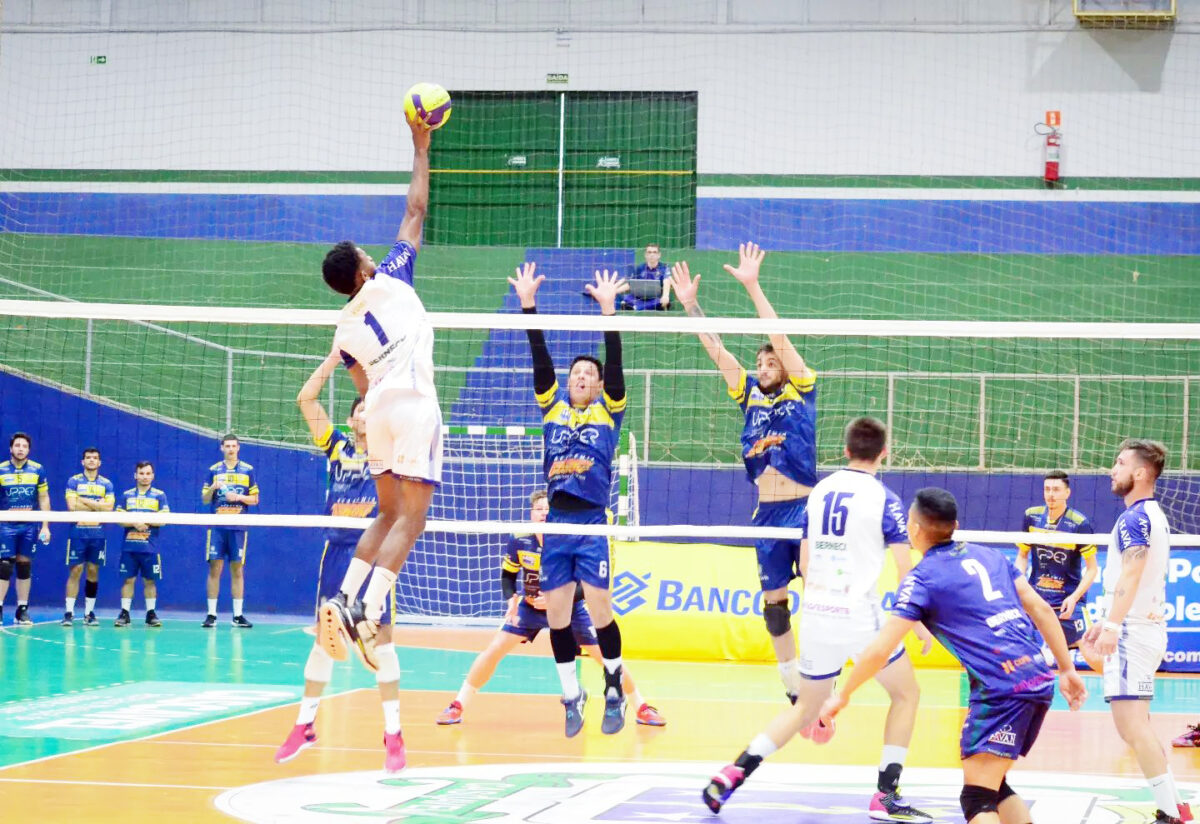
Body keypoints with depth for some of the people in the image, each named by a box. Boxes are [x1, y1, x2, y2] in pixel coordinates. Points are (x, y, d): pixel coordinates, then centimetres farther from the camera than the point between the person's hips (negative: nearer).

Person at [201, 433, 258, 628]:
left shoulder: (248, 470, 7)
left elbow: (255, 499, 7)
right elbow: (205, 500, 9)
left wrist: (239, 497, -10)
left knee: (237, 570, 2)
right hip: (217, 526, 0)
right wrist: (212, 489, -11)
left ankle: (238, 615, 5)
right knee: (214, 568, -2)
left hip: (238, 527, 0)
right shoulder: (214, 470, 8)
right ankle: (211, 614, 1)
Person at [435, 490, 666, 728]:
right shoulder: (519, 542, -19)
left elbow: (585, 586, -22)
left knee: (605, 656, -3)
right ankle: (457, 706, -2)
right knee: (495, 649, -12)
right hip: (530, 606, 1)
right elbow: (508, 574, -2)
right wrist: (511, 599, -21)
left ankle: (641, 708, 15)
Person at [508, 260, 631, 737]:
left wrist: (608, 309, -16)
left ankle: (615, 693, 8)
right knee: (556, 615, 3)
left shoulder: (608, 411, 7)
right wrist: (528, 303, -4)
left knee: (599, 608, -8)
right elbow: (540, 357, 4)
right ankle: (572, 698, 15)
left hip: (592, 523, -3)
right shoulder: (552, 408, 12)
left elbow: (614, 361, -5)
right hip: (556, 523, 3)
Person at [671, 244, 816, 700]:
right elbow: (716, 349, 7)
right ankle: (796, 691, 20)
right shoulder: (750, 395, 12)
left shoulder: (801, 391, 1)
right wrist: (690, 303, 0)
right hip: (766, 512, 5)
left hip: (803, 506, -5)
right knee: (774, 601, 9)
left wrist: (753, 286, -15)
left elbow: (779, 336, -8)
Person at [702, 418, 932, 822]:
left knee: (806, 706, 20)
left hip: (815, 617, 5)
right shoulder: (884, 499, -6)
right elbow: (906, 568, -10)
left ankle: (732, 775, 8)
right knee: (906, 694, 13)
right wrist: (920, 620, 1)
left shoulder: (819, 491, 10)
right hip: (860, 615, -5)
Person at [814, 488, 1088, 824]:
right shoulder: (989, 556, 17)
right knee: (995, 786, 20)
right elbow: (1042, 610, 15)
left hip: (1001, 690, -7)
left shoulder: (922, 578, 0)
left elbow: (880, 650, -3)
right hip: (1039, 682, 7)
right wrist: (1067, 670, 21)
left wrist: (842, 695, 10)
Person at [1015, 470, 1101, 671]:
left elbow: (1092, 568, -6)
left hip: (1068, 601, -4)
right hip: (1035, 599, 4)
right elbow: (1022, 555, 13)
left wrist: (1074, 597, -17)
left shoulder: (1080, 523, -11)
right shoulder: (1031, 517, 0)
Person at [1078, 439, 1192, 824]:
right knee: (1136, 725, 15)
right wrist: (1106, 622, 30)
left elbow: (1131, 575, -24)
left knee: (1131, 725, -13)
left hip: (1133, 631, -11)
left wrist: (1113, 626, -32)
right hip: (1145, 627, 11)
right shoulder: (1152, 515, 18)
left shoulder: (1134, 517, -13)